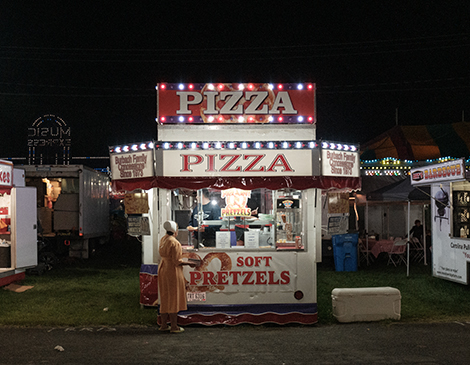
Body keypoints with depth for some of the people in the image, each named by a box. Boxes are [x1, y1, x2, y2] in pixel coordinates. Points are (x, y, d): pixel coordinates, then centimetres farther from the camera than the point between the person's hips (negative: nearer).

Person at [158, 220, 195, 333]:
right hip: (173, 273, -9)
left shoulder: (163, 240, 7)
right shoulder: (175, 243, -20)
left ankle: (164, 325, 21)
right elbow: (177, 261, -21)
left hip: (163, 271, 9)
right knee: (173, 299, 0)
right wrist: (189, 263, -8)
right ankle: (174, 327, 6)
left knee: (164, 299, 14)